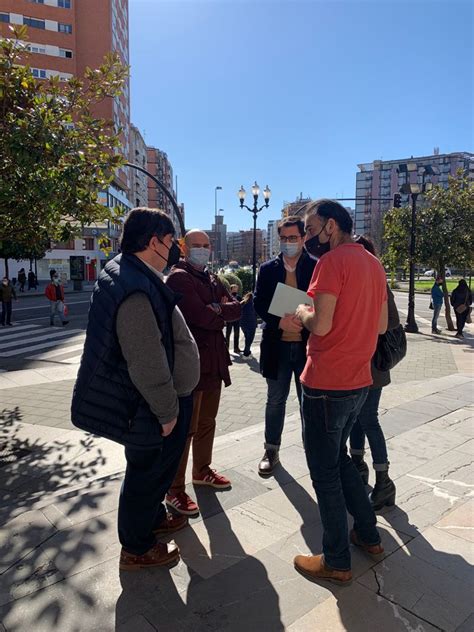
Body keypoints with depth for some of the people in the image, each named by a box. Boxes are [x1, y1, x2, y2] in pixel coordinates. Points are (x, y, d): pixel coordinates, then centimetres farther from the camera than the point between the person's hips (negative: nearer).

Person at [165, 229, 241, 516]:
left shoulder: (212, 279, 16)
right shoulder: (178, 278, -11)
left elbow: (237, 308, 7)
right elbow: (202, 317, -22)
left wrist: (217, 309, -11)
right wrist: (223, 313, -4)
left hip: (213, 360, 8)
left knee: (207, 422, 19)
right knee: (185, 428, -1)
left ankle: (202, 471, 37)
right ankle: (175, 490, 12)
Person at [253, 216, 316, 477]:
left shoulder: (316, 267, -1)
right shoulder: (268, 269, 5)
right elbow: (259, 304, -1)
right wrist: (280, 321, -17)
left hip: (306, 344, -1)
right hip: (277, 344, 2)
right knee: (275, 400, 13)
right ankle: (271, 450, 27)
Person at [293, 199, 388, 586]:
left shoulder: (332, 261, -15)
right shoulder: (374, 264, 11)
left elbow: (320, 324, -23)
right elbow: (381, 325, 15)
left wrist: (302, 312, -3)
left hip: (327, 385, -9)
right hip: (359, 381, 9)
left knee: (325, 471, 6)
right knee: (339, 456, 24)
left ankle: (336, 562, 20)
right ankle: (369, 536, 35)